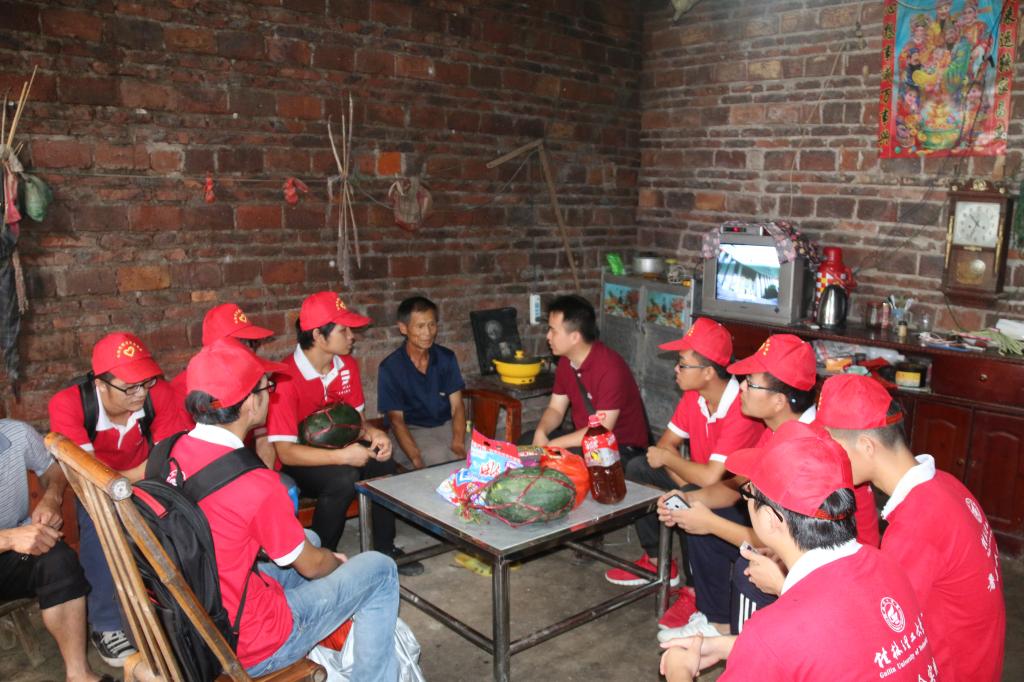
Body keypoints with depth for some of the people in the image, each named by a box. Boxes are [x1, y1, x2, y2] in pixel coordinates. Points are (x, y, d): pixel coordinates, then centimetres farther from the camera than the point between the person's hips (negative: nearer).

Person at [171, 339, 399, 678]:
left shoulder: (170, 451, -7)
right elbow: (312, 565, -11)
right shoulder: (256, 484, -29)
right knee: (379, 569, 5)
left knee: (306, 539, 25)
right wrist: (337, 561, 12)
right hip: (246, 649, -7)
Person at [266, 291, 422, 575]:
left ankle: (385, 550, -2)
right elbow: (284, 452, -27)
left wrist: (373, 434, -18)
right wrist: (341, 456, -35)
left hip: (334, 449, 6)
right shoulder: (287, 378, -25)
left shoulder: (347, 365, -3)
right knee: (343, 478, -33)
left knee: (383, 463, -18)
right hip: (297, 463, -6)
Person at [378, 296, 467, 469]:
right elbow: (396, 419, -10)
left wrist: (458, 443, -20)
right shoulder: (390, 368, -9)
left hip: (446, 426, 4)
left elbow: (457, 405, 0)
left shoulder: (446, 358, 3)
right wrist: (417, 461, -25)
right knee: (439, 459, -33)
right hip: (412, 431, -4)